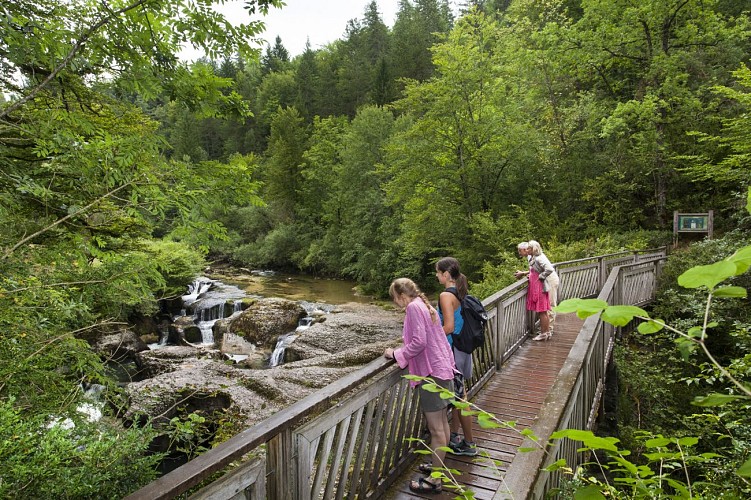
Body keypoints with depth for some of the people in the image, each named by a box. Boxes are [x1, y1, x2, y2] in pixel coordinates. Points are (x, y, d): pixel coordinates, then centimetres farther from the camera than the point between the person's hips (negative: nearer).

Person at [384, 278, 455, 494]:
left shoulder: (413, 307, -14)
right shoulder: (424, 305, 14)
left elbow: (419, 342, -21)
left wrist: (396, 354, -10)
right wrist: (402, 352, 10)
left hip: (432, 372, -10)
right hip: (442, 368, 10)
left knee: (436, 430, 0)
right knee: (442, 424, 20)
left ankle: (435, 481, 11)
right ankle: (439, 466, 35)